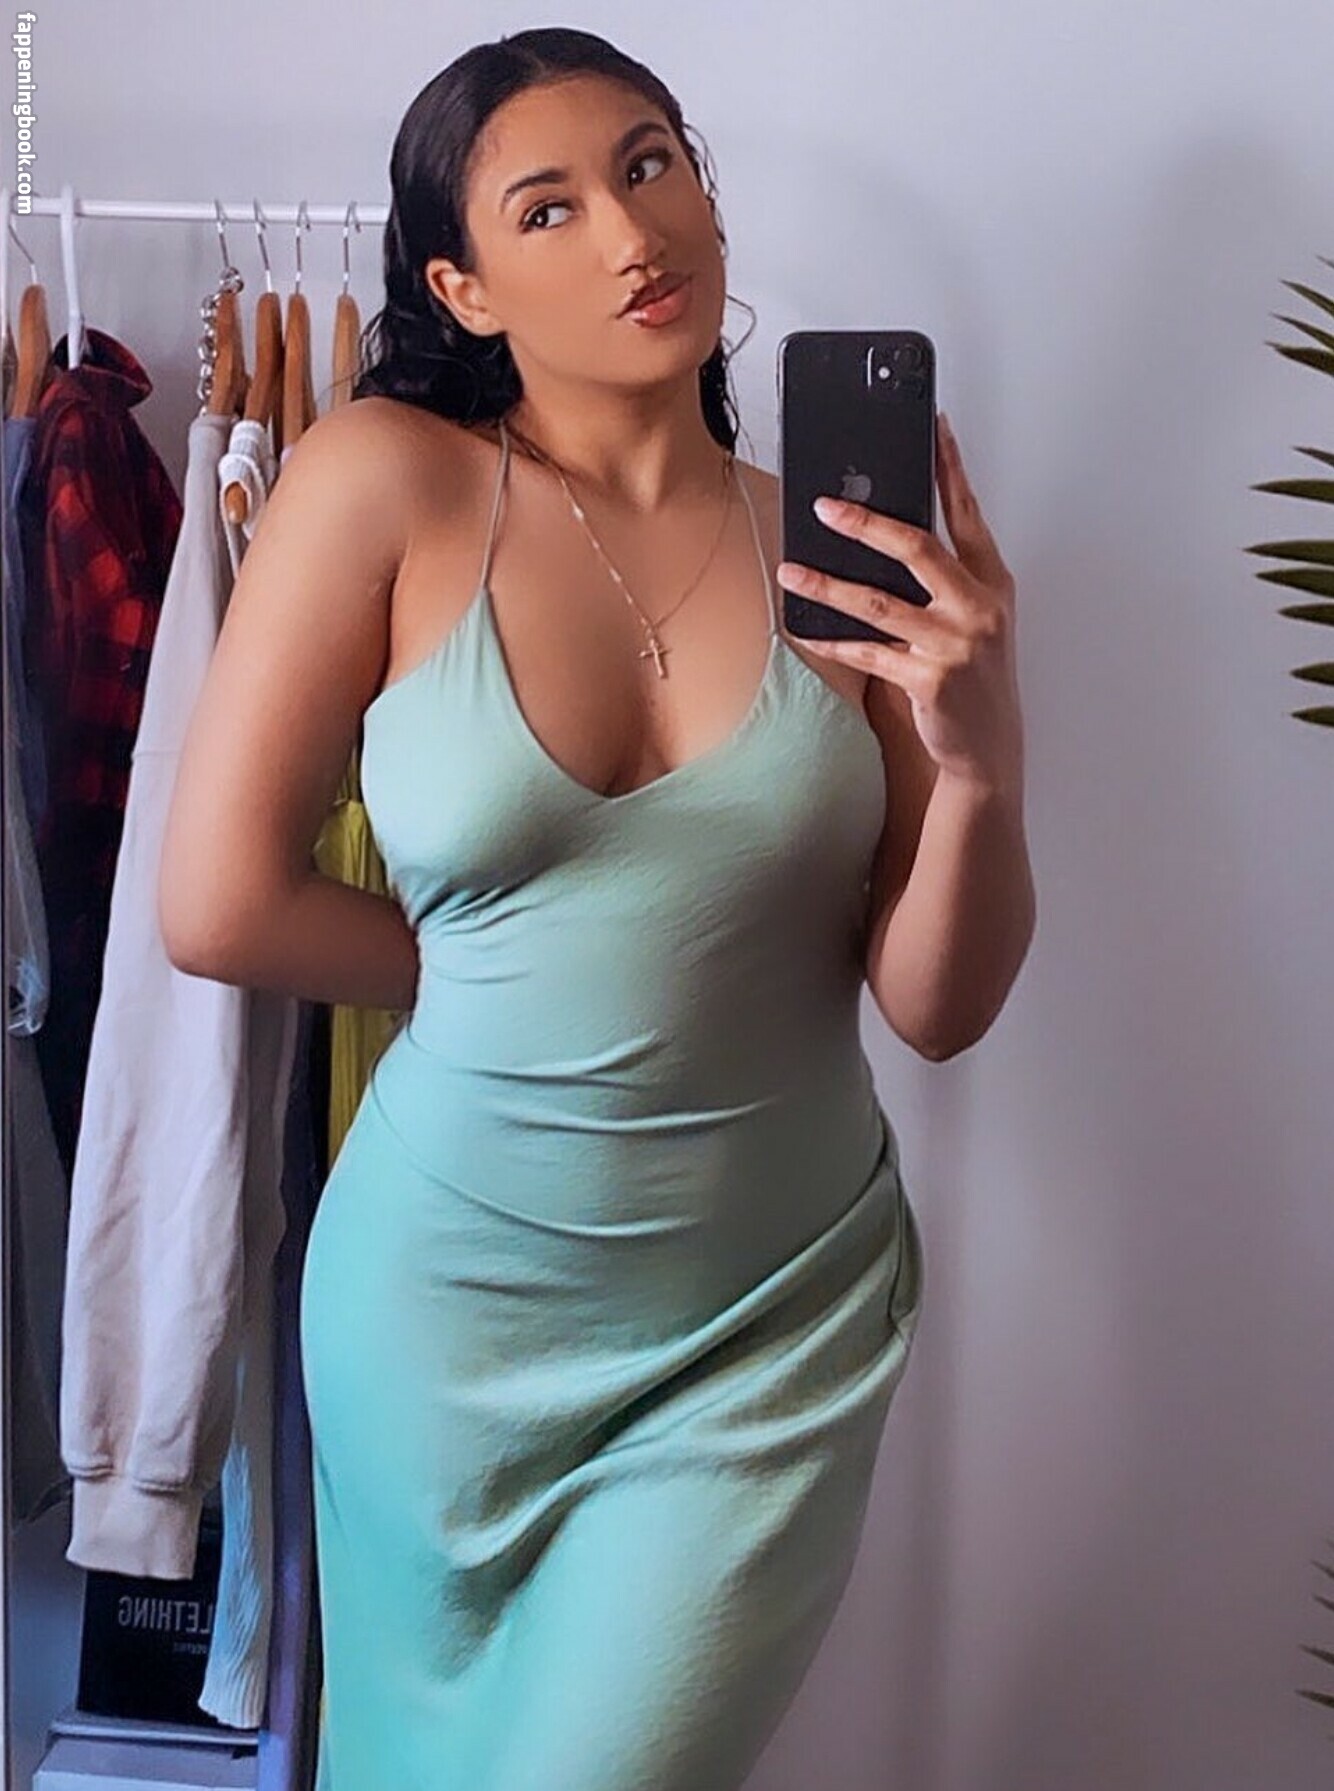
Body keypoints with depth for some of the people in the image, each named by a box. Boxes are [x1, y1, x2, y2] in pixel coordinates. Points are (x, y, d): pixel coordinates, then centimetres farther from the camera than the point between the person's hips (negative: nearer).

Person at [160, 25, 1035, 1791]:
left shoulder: (842, 549, -6)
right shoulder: (386, 480, -10)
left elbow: (939, 1007, -6)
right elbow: (221, 902, -10)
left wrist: (982, 765, -22)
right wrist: (491, 971, -3)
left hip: (776, 1320, 0)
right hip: (453, 1291, 0)